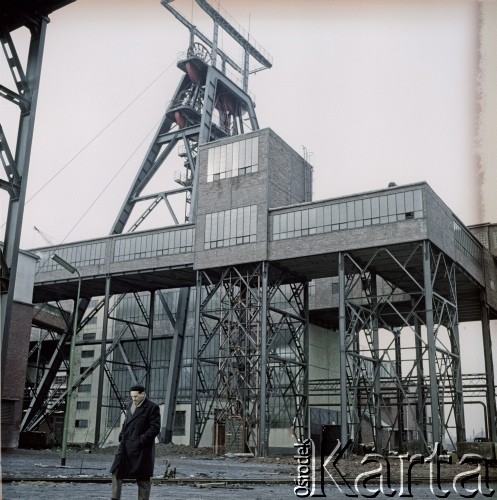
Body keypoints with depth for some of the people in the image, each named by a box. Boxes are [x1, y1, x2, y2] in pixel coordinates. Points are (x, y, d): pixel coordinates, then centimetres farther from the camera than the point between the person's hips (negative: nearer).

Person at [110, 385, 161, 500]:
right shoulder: (130, 406, 15)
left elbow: (155, 428, -13)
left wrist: (141, 440, -18)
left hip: (141, 448, -7)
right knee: (116, 471, 3)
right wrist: (122, 436, 9)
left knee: (142, 478, 1)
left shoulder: (152, 407, -8)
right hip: (126, 446, 7)